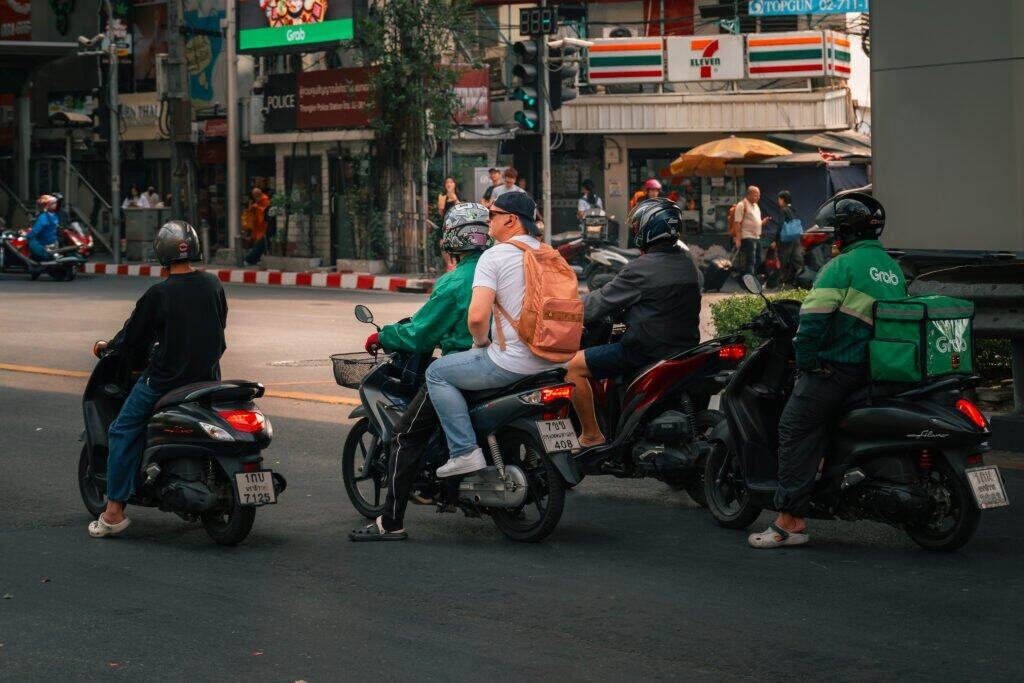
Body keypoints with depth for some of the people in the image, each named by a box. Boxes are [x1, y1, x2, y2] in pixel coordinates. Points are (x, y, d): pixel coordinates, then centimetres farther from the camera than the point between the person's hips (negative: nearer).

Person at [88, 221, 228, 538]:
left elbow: (132, 340, -5)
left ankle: (114, 511, 1)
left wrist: (107, 345, 16)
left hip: (165, 377, -5)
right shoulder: (212, 284, 0)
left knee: (122, 431, 6)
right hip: (208, 376, 5)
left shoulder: (158, 294, -13)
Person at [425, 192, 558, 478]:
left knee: (437, 373, 9)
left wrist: (481, 342, 2)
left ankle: (465, 452, -2)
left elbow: (477, 316, -20)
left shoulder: (495, 256, -10)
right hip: (551, 362, 8)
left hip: (511, 362, -8)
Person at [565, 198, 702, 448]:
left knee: (574, 366, -3)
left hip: (647, 351, -9)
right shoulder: (688, 263, 7)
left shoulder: (641, 269, -18)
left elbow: (601, 302, -10)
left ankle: (591, 437, -2)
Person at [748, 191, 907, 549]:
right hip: (876, 370, 8)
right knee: (817, 431, 20)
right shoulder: (894, 270, 16)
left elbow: (814, 317, -16)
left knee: (796, 430, -6)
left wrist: (805, 361, -8)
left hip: (835, 368, -8)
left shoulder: (843, 266, -9)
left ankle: (790, 520, -13)